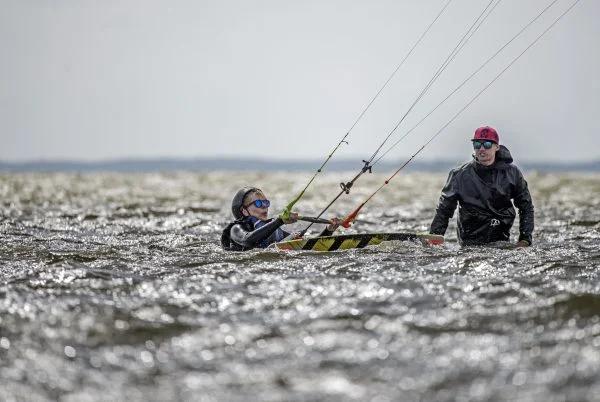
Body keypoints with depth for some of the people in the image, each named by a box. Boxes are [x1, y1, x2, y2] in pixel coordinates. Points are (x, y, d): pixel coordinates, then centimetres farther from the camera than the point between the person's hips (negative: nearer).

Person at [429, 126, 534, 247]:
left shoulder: (512, 173, 6)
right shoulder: (460, 175, 2)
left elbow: (526, 207, 14)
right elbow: (444, 209, 6)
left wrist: (525, 239, 5)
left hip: (502, 241, 1)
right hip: (469, 244, -1)